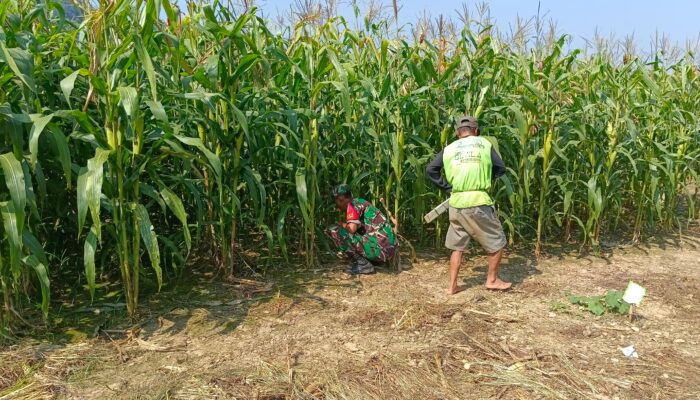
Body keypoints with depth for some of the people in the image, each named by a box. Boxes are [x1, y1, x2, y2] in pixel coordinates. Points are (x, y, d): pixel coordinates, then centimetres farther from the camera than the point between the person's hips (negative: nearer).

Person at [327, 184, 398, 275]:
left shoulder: (352, 204, -5)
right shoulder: (360, 202, 21)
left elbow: (352, 229, -18)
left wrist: (340, 224, 1)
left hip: (379, 249, -10)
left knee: (334, 231, -9)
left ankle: (363, 264, -5)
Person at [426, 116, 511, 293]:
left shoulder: (449, 149, 10)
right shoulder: (484, 143, 5)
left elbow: (430, 170, 4)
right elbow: (501, 169, 7)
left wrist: (447, 187, 9)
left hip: (456, 203, 4)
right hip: (478, 202, -3)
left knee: (457, 246, 16)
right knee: (497, 242, 15)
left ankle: (452, 286, 19)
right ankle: (492, 280, 24)